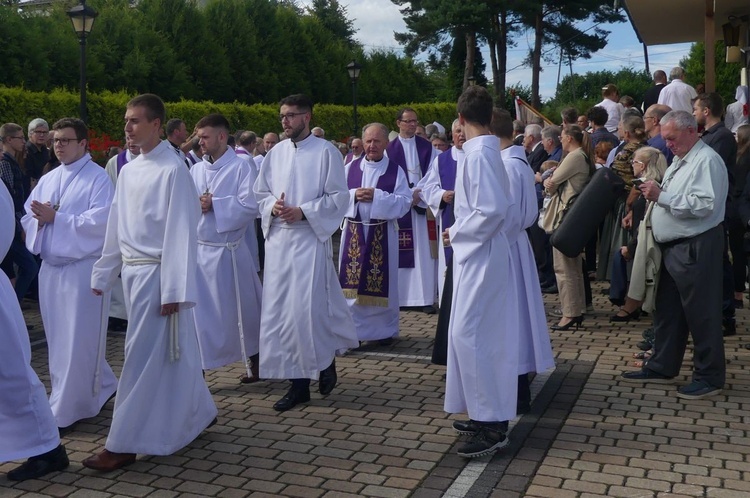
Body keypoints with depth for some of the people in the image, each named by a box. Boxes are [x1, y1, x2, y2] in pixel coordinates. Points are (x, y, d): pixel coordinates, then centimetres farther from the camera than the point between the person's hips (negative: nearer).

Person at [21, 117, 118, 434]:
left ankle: (65, 411, 7)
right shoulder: (48, 180, 14)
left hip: (83, 269, -8)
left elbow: (100, 222, -19)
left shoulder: (99, 178, -8)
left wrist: (55, 217, -16)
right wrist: (40, 219, -10)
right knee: (59, 340, 15)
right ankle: (102, 387, 32)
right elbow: (27, 218, 12)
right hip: (50, 268, 8)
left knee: (76, 343, -2)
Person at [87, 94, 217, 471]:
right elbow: (116, 227, 15)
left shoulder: (172, 170, -14)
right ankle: (197, 412, 34)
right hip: (133, 271, 8)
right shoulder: (129, 170, 10)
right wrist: (103, 273, 16)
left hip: (157, 272, -8)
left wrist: (174, 290, -19)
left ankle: (124, 444, 7)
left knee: (142, 357, -2)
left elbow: (181, 232, -17)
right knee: (170, 353, 17)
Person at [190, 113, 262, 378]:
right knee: (199, 311, 6)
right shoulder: (196, 170, 8)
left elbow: (250, 206, -17)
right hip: (199, 249, 5)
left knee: (241, 310, 8)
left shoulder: (240, 167, -8)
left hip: (229, 251, -5)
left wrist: (214, 204, -18)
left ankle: (254, 359, 27)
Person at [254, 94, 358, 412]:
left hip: (310, 239, -5)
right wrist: (272, 206, -6)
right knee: (279, 311, 4)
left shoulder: (326, 152, -3)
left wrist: (303, 212, -15)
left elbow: (339, 197, -6)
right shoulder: (275, 154, 11)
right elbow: (260, 193, 15)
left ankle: (326, 360, 20)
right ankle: (298, 382, 14)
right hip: (278, 240, 5)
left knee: (308, 308, -10)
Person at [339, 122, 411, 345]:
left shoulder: (396, 171, 0)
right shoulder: (350, 167, 7)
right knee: (353, 283, 3)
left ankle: (385, 329, 18)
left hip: (383, 234, -2)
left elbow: (404, 202, -8)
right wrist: (354, 194, -13)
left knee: (382, 283, 4)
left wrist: (376, 196, -18)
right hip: (354, 232, 2)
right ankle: (353, 329, 12)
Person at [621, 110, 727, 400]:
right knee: (666, 310, 16)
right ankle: (662, 367, 27)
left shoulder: (706, 161, -14)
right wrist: (655, 194, 7)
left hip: (696, 248, -10)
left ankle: (709, 378, 10)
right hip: (672, 247, 10)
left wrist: (662, 196, -22)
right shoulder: (680, 161, 17)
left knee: (701, 314, -1)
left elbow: (704, 205, -26)